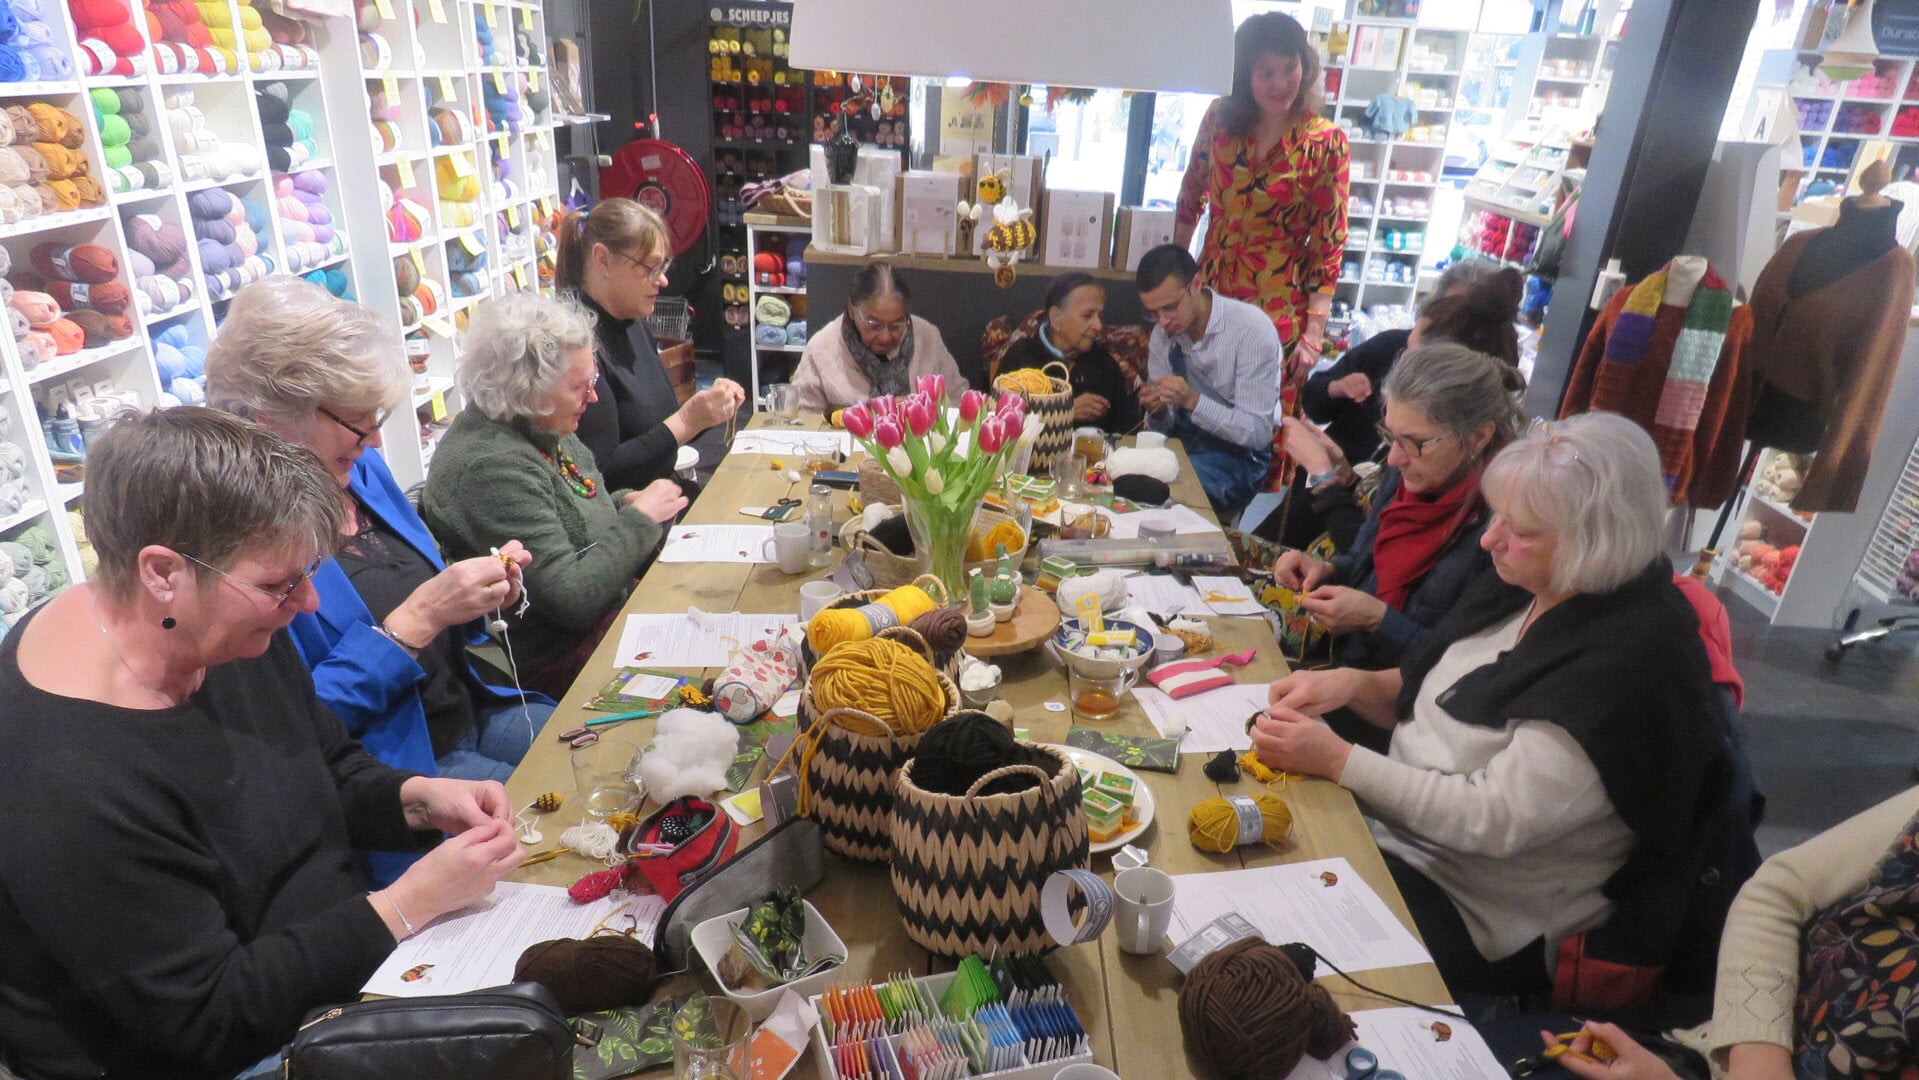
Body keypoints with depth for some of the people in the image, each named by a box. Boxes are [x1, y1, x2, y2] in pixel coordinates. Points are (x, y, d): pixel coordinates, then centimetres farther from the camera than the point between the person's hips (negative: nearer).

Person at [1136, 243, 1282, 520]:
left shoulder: (1252, 328, -18)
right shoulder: (1163, 332, 0)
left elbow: (1258, 432, -20)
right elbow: (1165, 424, 5)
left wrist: (1192, 401, -31)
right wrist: (1158, 411, -19)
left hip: (1235, 456, -5)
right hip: (1181, 441, 5)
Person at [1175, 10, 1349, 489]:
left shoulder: (1326, 142, -11)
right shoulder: (1220, 118, -2)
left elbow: (1329, 243, -9)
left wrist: (1314, 331, -11)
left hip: (1278, 306, -3)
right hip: (1210, 292, 4)